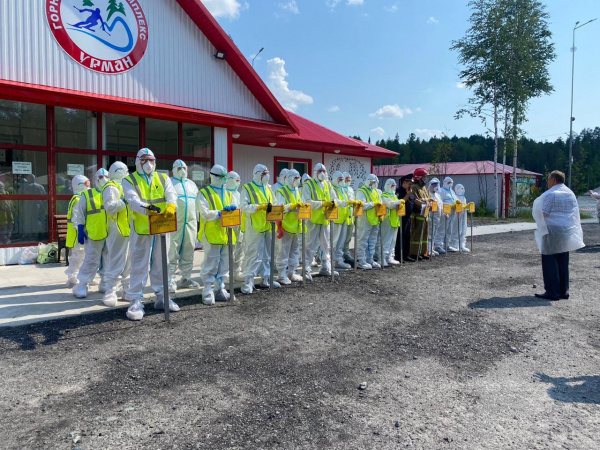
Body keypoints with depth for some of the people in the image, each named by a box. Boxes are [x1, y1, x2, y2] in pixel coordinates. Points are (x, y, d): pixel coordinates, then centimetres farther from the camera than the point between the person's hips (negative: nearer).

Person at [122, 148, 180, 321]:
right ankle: (135, 301, 6)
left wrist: (171, 205, -30)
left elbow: (171, 194, -6)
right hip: (141, 229, -3)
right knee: (139, 266, -2)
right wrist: (146, 209, -36)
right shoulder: (130, 180, 3)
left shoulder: (163, 178, 12)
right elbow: (132, 200, -15)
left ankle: (162, 297, 24)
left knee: (161, 264, 12)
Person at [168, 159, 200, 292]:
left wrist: (199, 220, 19)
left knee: (188, 251, 8)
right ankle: (171, 280, -2)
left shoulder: (192, 184, 21)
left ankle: (186, 278, 17)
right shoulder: (169, 183, 4)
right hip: (175, 223, -5)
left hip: (191, 222, 5)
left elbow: (197, 203, 23)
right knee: (173, 251, -7)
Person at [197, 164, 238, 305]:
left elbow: (236, 209, 7)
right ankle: (207, 292, 5)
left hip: (226, 234, 6)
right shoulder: (204, 194, -1)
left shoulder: (229, 194, 18)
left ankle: (220, 290, 21)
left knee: (224, 265, 11)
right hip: (212, 235, -6)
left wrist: (231, 208, -14)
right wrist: (221, 213, -19)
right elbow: (205, 214, -14)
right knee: (210, 265, -3)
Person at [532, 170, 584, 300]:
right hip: (567, 232, 8)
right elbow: (575, 213, 16)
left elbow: (544, 213, -17)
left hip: (553, 232, -8)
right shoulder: (571, 194, 12)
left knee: (550, 263, -3)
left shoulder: (551, 194, -13)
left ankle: (552, 292, -2)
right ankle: (563, 291, 18)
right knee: (563, 263, 14)